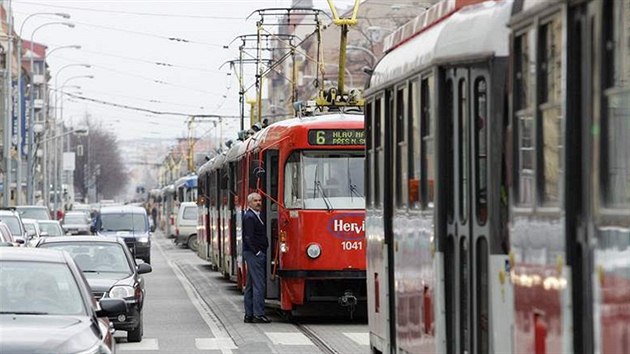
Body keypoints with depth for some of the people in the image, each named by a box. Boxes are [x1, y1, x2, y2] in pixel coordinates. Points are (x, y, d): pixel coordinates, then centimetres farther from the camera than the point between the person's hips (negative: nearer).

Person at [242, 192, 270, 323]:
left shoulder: (256, 216, 18)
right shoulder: (249, 217, -13)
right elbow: (249, 237, -19)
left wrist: (262, 252, 15)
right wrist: (257, 252, -18)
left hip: (256, 254, 11)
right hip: (253, 254, -11)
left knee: (250, 285, 11)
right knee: (258, 284, -10)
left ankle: (249, 314, 14)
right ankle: (258, 314, -10)